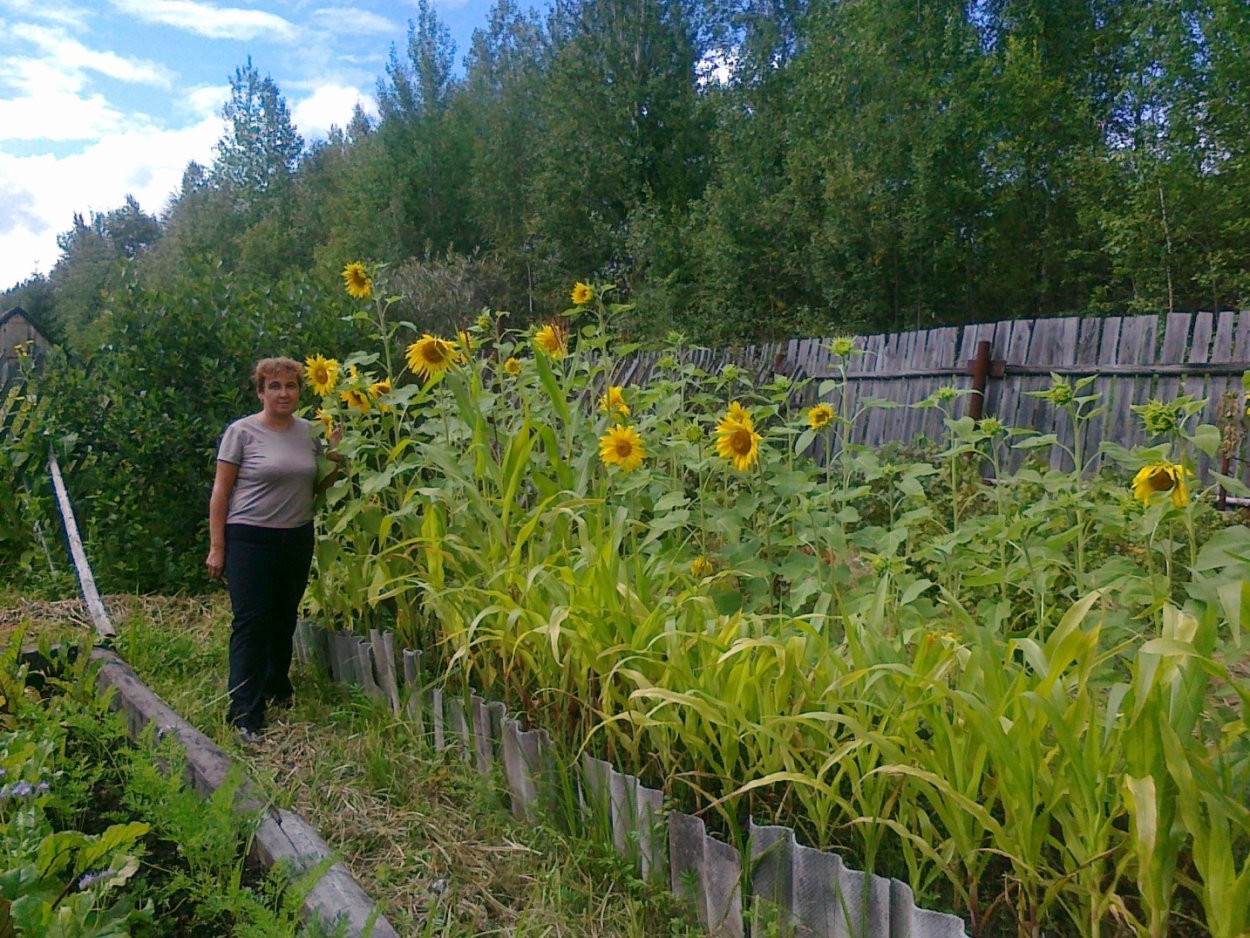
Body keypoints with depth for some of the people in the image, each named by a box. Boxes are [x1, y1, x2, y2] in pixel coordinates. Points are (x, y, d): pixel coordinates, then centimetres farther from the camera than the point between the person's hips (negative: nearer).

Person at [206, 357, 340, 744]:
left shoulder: (310, 432, 7)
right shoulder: (242, 432, -6)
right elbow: (220, 492, -6)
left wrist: (334, 458, -2)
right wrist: (216, 547, -9)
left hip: (298, 538, 5)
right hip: (250, 538, -5)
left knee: (285, 620, 15)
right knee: (251, 623, -6)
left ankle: (277, 692, 33)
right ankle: (245, 715, 0)